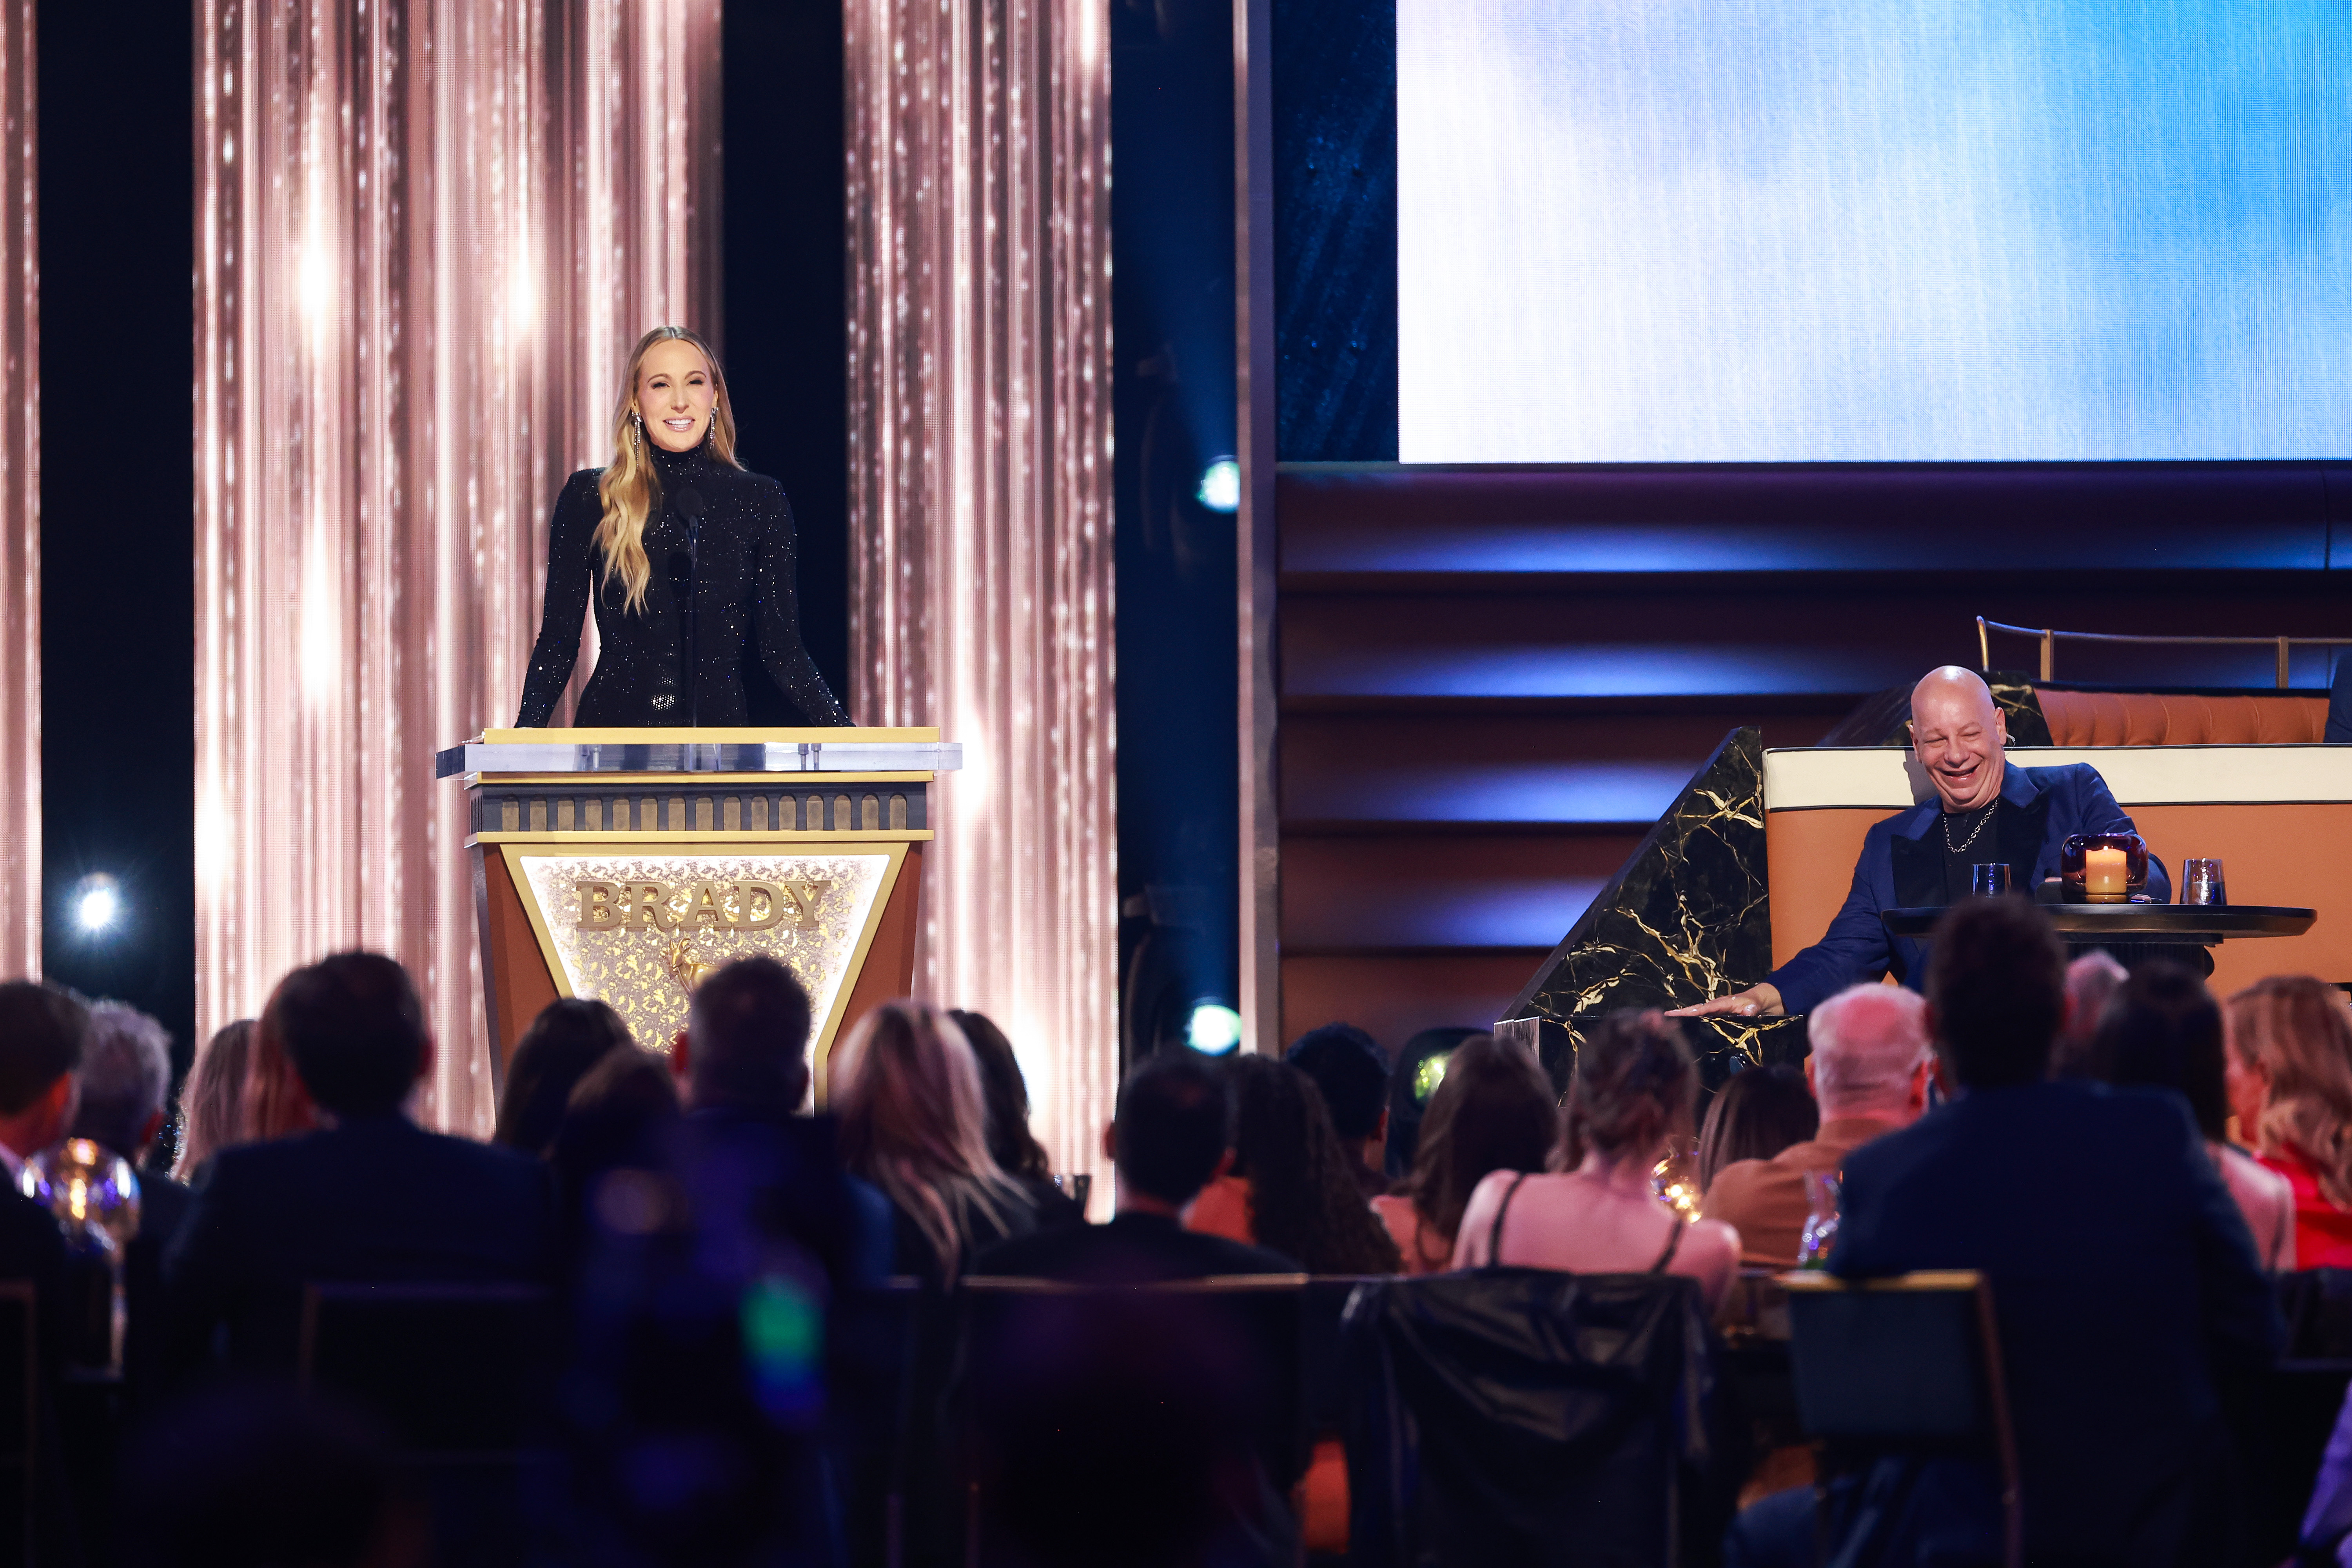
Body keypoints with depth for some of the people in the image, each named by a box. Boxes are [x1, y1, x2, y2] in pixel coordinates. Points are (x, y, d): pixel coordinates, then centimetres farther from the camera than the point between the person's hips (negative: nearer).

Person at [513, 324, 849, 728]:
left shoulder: (760, 502, 6)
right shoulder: (588, 498, 4)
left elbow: (782, 649, 5)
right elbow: (559, 640, 5)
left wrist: (846, 737, -9)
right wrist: (526, 732, -12)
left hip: (721, 725, 2)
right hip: (613, 723, -2)